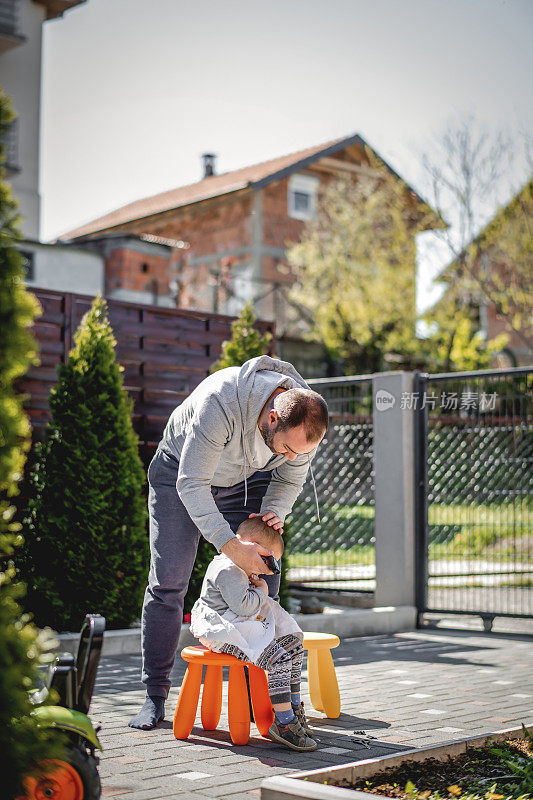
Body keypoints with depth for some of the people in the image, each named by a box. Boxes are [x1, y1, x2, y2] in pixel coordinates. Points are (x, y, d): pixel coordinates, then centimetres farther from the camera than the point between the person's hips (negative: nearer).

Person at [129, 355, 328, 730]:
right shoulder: (221, 403, -43)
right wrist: (231, 546, -44)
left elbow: (289, 479, -5)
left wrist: (274, 512, -25)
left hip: (247, 481, 4)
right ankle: (156, 696, 3)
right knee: (167, 582, -8)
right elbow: (191, 484, -37)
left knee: (261, 584, -6)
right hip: (181, 471, -4)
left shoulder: (307, 421, -26)